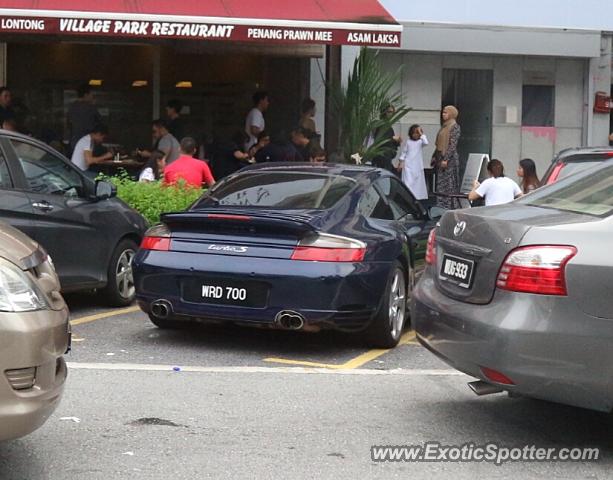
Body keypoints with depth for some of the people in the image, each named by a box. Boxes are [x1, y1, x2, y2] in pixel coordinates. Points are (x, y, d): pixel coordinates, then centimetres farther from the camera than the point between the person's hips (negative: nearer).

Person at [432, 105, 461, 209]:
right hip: (440, 158, 9)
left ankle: (447, 208, -8)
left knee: (447, 185, -8)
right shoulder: (444, 126, 17)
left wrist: (446, 159, -20)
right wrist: (435, 157, 15)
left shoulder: (455, 127, -8)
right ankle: (441, 208, 10)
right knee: (440, 184, 7)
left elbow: (453, 145, -15)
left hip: (449, 159, -8)